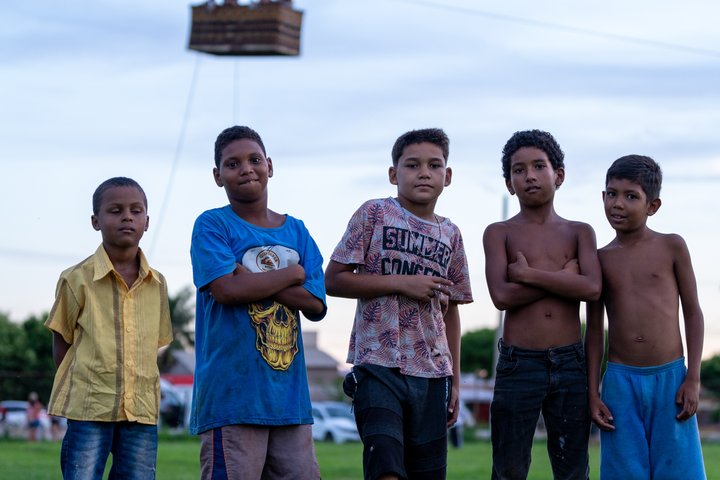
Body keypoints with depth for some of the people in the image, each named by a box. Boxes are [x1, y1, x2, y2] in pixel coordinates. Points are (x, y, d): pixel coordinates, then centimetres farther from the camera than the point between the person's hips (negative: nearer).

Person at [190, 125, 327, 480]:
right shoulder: (211, 225, 0)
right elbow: (226, 289, -16)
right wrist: (293, 273, -3)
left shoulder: (296, 231, 14)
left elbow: (315, 305, 2)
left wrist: (251, 280, -9)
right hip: (232, 393, -5)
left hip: (289, 394, 5)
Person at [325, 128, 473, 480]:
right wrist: (402, 283, -11)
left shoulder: (450, 235, 15)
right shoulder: (374, 214, 1)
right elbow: (333, 280, -4)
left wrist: (454, 381, 16)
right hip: (379, 365, -5)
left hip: (433, 372, 5)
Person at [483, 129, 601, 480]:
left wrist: (528, 273, -10)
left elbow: (591, 289, -9)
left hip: (571, 364, 2)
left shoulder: (579, 233, 10)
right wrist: (563, 275, -7)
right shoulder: (499, 233, 5)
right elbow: (502, 295, -11)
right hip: (518, 365, -2)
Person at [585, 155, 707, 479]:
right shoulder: (600, 259, 6)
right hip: (620, 381, 2)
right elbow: (595, 330, 9)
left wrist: (693, 378, -4)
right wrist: (592, 392, 4)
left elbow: (692, 312, 3)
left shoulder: (672, 247, 1)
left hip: (670, 378, -2)